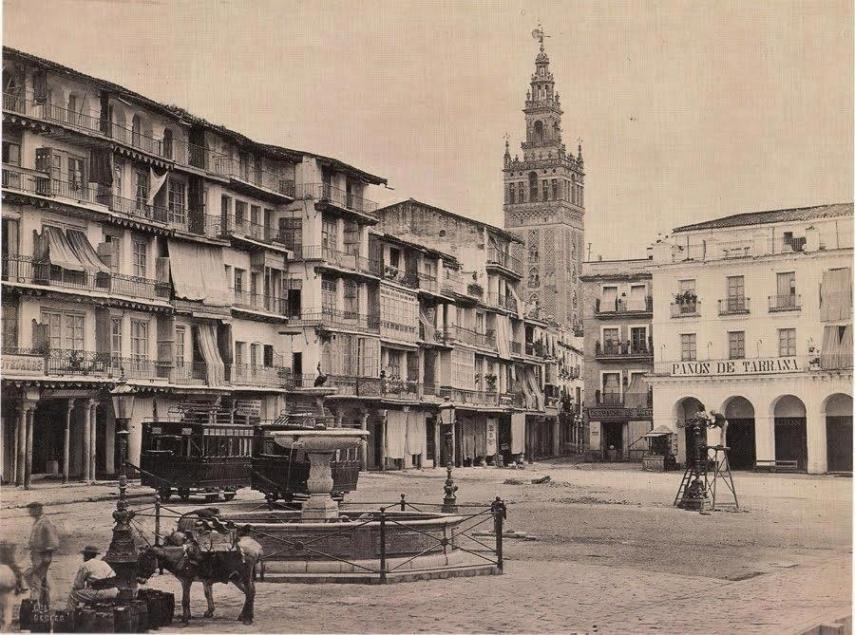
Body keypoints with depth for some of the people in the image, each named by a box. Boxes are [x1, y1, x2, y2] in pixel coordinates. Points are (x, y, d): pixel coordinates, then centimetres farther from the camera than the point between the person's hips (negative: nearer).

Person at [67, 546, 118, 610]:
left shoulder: (84, 566, -1)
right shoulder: (103, 563, 21)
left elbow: (77, 585, 1)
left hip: (99, 594, -7)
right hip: (112, 593, 7)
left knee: (73, 595, 7)